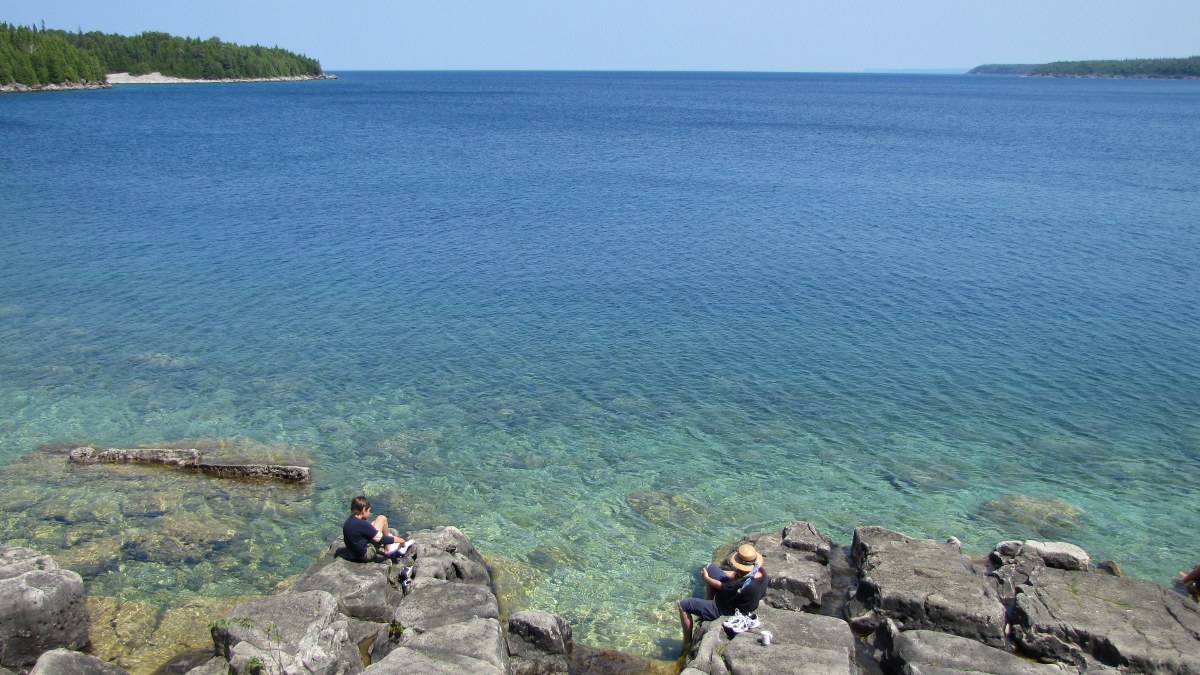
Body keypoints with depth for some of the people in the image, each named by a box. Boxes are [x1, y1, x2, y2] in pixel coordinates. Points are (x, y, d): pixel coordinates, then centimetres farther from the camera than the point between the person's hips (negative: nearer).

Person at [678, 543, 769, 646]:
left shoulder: (744, 585, -42)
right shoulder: (762, 572, -19)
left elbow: (721, 586, -22)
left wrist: (706, 577, -7)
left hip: (725, 612, -8)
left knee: (683, 604, 1)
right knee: (711, 568, 15)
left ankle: (687, 643, 17)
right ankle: (708, 601, 28)